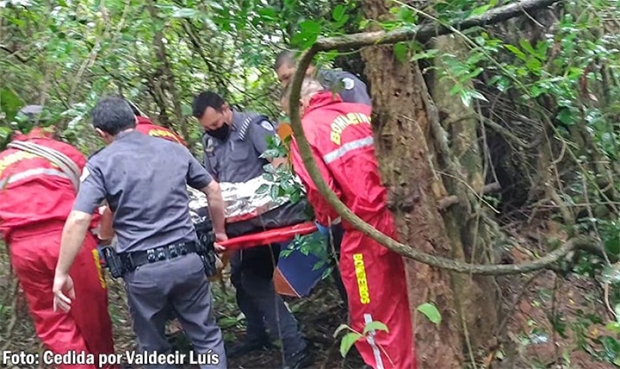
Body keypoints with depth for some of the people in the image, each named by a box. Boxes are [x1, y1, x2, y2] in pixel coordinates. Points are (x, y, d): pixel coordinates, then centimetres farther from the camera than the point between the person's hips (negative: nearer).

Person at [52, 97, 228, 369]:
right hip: (187, 260, 2)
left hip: (143, 270, -2)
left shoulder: (100, 163, -3)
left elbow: (78, 220, -14)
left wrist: (61, 274, -6)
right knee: (207, 337, 18)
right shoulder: (174, 149, 8)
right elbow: (213, 190, 13)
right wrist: (219, 232, 26)